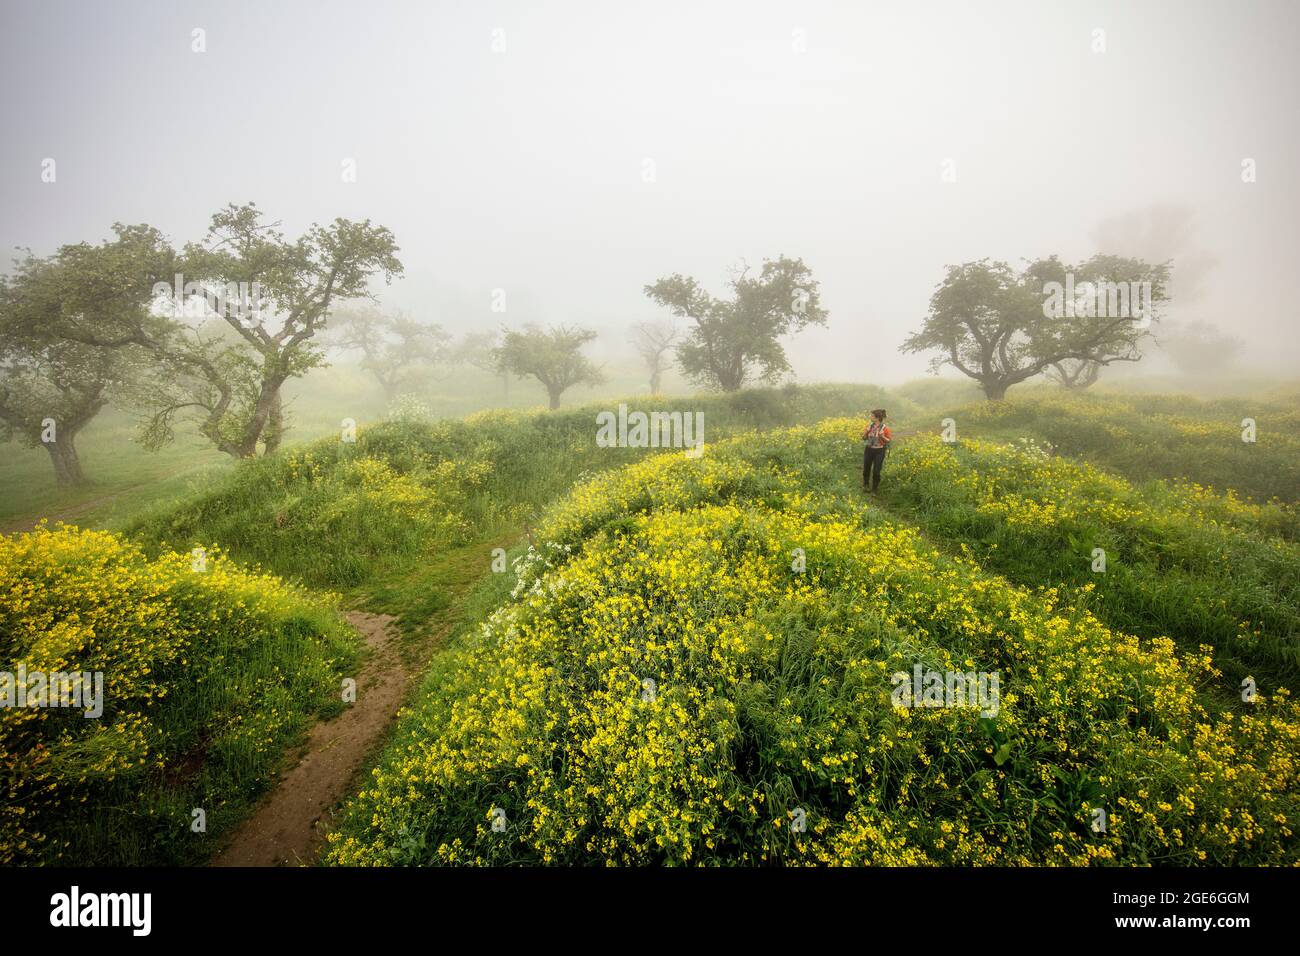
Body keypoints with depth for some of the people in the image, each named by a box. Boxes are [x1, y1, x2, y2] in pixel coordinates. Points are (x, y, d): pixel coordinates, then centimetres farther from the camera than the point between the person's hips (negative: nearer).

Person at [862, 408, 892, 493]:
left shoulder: (884, 428, -14)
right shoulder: (870, 425, -2)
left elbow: (889, 440, -6)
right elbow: (864, 437, 5)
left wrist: (882, 436, -23)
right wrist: (867, 431, -14)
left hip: (879, 451, -4)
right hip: (869, 450, 4)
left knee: (876, 471, -1)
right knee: (866, 469, 14)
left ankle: (874, 490, 18)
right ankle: (865, 485, 40)